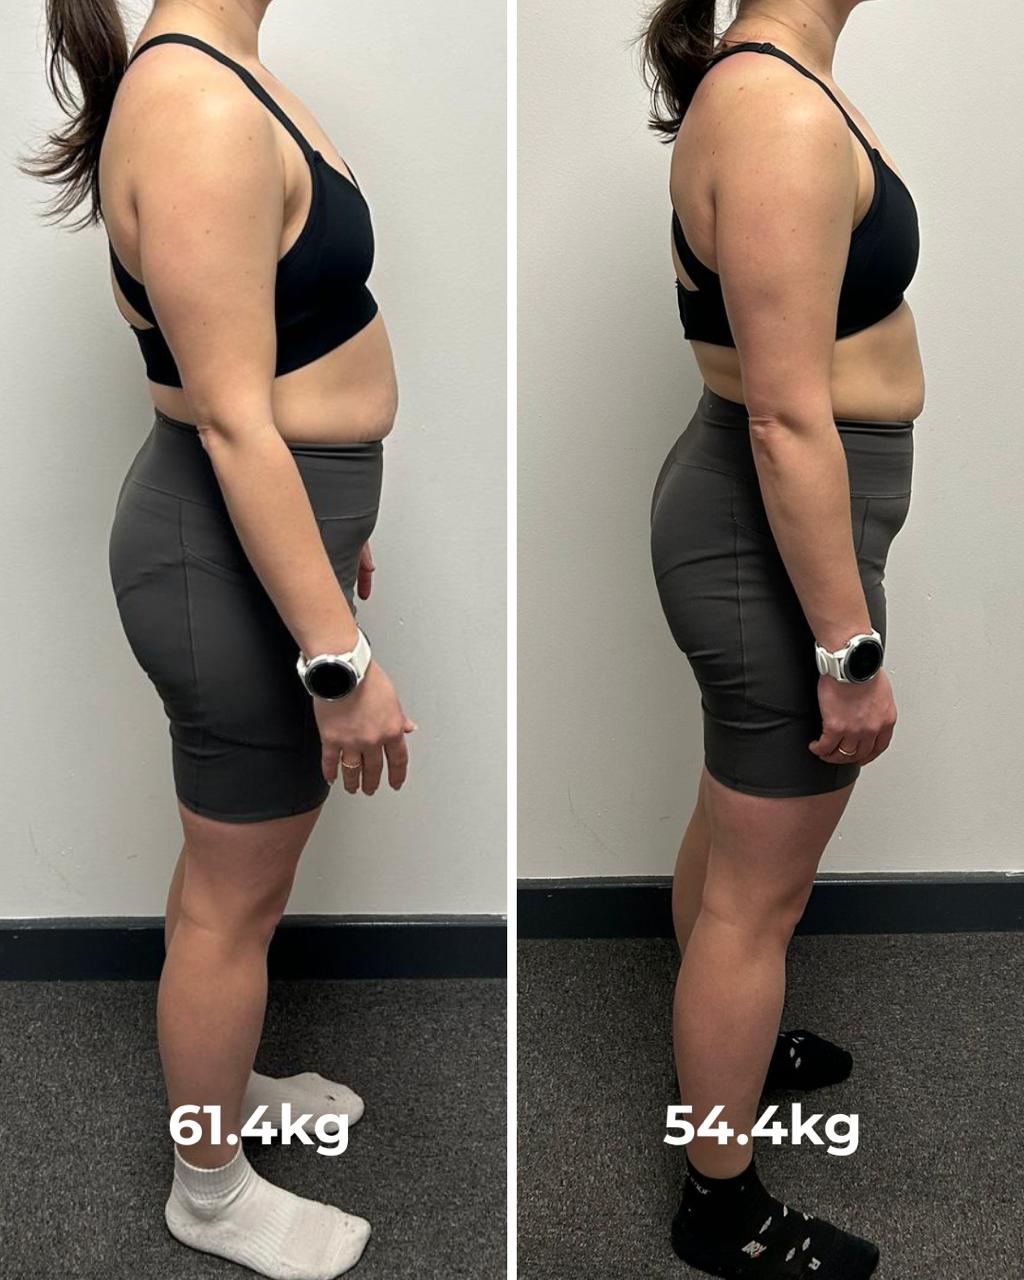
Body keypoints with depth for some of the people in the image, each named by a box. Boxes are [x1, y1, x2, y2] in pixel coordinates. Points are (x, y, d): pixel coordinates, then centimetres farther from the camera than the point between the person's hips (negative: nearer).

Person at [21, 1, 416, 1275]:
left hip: (264, 525, 10)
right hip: (235, 559, -10)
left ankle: (225, 1086, 48)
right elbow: (231, 422, -26)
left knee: (240, 852, 25)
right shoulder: (196, 107, -23)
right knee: (233, 895, 8)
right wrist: (340, 657, -23)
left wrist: (333, 526, 23)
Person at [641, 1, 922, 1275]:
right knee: (760, 887, 5)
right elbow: (789, 421, -26)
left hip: (750, 509, 10)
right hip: (777, 538, -10)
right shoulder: (779, 114, -24)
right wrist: (851, 651, -20)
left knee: (736, 826, 26)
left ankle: (721, 1044, 51)